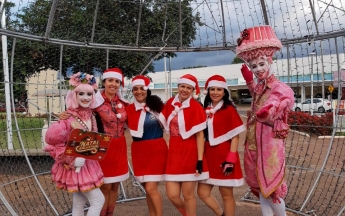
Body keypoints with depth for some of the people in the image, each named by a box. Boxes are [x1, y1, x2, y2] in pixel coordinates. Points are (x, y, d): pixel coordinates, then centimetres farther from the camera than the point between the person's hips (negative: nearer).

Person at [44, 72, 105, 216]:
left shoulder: (90, 115, 1)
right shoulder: (69, 119, -24)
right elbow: (52, 142, -23)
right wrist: (72, 160, -22)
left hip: (88, 164, 7)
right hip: (75, 167, -7)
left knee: (79, 203, 17)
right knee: (98, 200, -3)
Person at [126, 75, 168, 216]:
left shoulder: (157, 105, -4)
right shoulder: (129, 109, 2)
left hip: (157, 150, -3)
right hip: (139, 152, 4)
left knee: (151, 188, -7)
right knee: (148, 189, 13)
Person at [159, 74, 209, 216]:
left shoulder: (195, 107, -12)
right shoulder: (170, 103, 5)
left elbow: (199, 135, -12)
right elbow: (164, 124, 17)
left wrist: (200, 159, -15)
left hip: (190, 154, -5)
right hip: (174, 153, 5)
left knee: (188, 195, 6)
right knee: (172, 195, 6)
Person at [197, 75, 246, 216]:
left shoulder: (229, 110, -7)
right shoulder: (205, 110, 9)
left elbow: (235, 136, -9)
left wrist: (231, 159, -16)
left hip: (224, 157, -6)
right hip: (208, 156, 6)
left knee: (226, 194, 6)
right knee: (203, 193, 8)